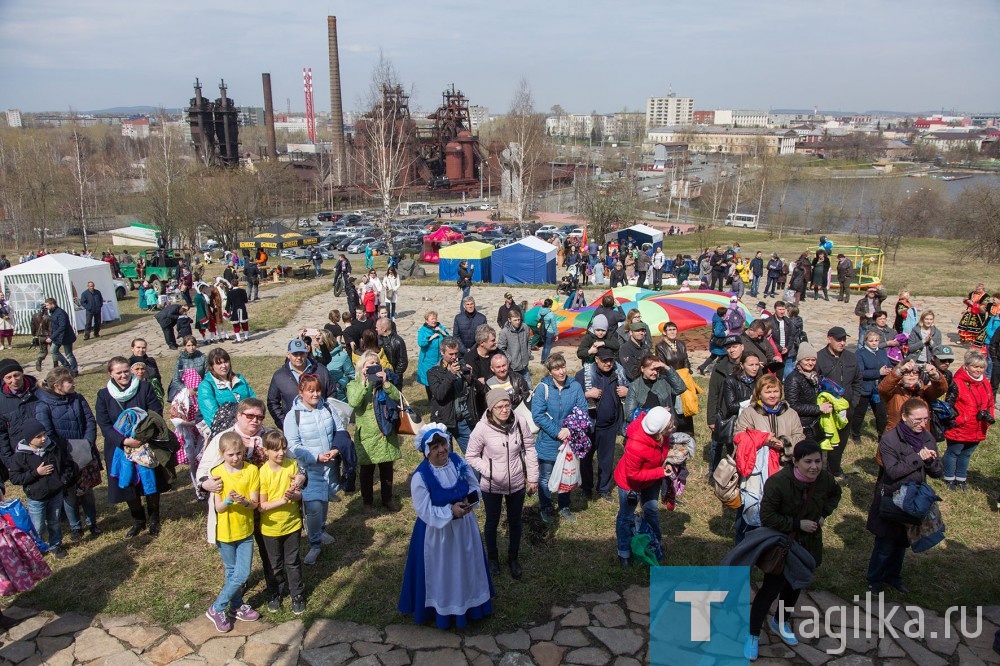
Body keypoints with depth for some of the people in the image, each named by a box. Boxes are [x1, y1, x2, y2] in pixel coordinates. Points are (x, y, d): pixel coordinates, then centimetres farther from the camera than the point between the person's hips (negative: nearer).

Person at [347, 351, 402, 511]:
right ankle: (368, 501, 23)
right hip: (367, 434, -3)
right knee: (367, 469, 8)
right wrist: (364, 383, -23)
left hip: (387, 432, 3)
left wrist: (386, 383, -18)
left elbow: (397, 397, -5)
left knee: (387, 469, 13)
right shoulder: (354, 384, -1)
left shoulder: (383, 382, 10)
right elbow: (354, 402, -21)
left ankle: (387, 499, 28)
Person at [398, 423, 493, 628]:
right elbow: (424, 511, -21)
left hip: (464, 526, 5)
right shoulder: (420, 476, -23)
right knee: (441, 573, 12)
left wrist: (468, 500, -19)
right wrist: (450, 510, -29)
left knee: (466, 568, 22)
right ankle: (442, 610, 34)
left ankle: (469, 604, 45)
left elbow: (475, 488, 1)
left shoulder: (459, 463, -9)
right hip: (437, 532, -5)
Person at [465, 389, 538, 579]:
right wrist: (489, 471, -21)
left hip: (517, 483, 2)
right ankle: (492, 557, 46)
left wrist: (533, 478, -1)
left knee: (515, 522, 21)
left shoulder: (520, 423, -18)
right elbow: (471, 456, -11)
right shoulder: (482, 428, -23)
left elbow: (530, 450, -4)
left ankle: (513, 557, 45)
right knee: (492, 522, 21)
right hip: (491, 486, -2)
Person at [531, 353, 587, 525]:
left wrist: (569, 430, -18)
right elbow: (537, 415, -18)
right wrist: (557, 431, -20)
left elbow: (582, 412, -5)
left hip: (569, 441, 3)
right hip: (548, 443, -3)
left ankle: (564, 507, 40)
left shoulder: (575, 387, -9)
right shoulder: (543, 388, -16)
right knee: (545, 479, 12)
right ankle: (546, 509, 34)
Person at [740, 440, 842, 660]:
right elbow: (767, 517, -26)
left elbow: (836, 494, 12)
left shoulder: (824, 478, -14)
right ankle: (752, 634, 14)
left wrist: (824, 514, -1)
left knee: (796, 585, 22)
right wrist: (797, 524, -25)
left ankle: (780, 622, 46)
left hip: (807, 544, 6)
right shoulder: (778, 482, -30)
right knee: (771, 588, -2)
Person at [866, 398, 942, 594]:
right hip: (891, 500, -5)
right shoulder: (890, 439, -18)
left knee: (902, 541, 19)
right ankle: (874, 580, 24)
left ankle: (893, 576, 38)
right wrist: (918, 457, -25)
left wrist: (931, 460, -20)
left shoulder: (927, 438, -1)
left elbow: (938, 473, 1)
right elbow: (893, 471, -25)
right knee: (885, 542, 6)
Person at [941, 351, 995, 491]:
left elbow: (991, 403, 15)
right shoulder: (957, 383, -20)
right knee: (953, 453, 12)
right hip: (959, 429, -7)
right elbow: (948, 404, -19)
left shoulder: (985, 383, 5)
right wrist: (957, 419, -21)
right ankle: (949, 478, 28)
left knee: (966, 455, 21)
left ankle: (961, 478, 37)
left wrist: (990, 416, -1)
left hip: (978, 431, 7)